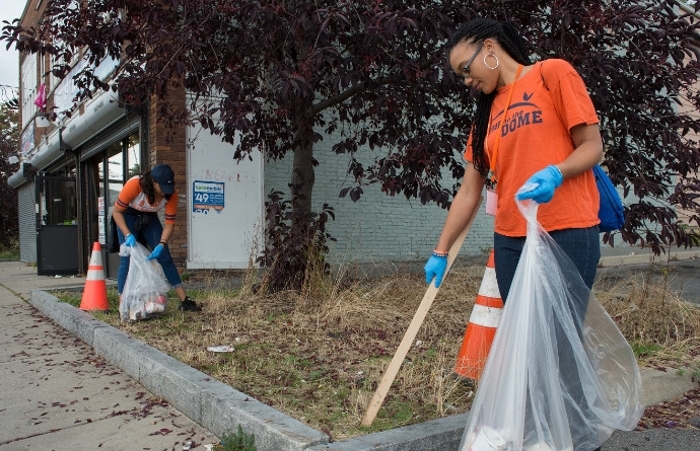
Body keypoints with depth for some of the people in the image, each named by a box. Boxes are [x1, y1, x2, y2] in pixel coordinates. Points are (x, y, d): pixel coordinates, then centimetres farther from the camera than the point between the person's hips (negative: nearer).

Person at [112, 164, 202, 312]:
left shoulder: (171, 194, -24)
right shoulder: (134, 185, -33)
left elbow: (170, 223, -16)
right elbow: (116, 211, -22)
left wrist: (161, 244, -30)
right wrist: (128, 235, -32)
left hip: (150, 218, 3)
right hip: (128, 217, -3)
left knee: (164, 256, -4)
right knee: (128, 258, -14)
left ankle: (184, 301, -2)